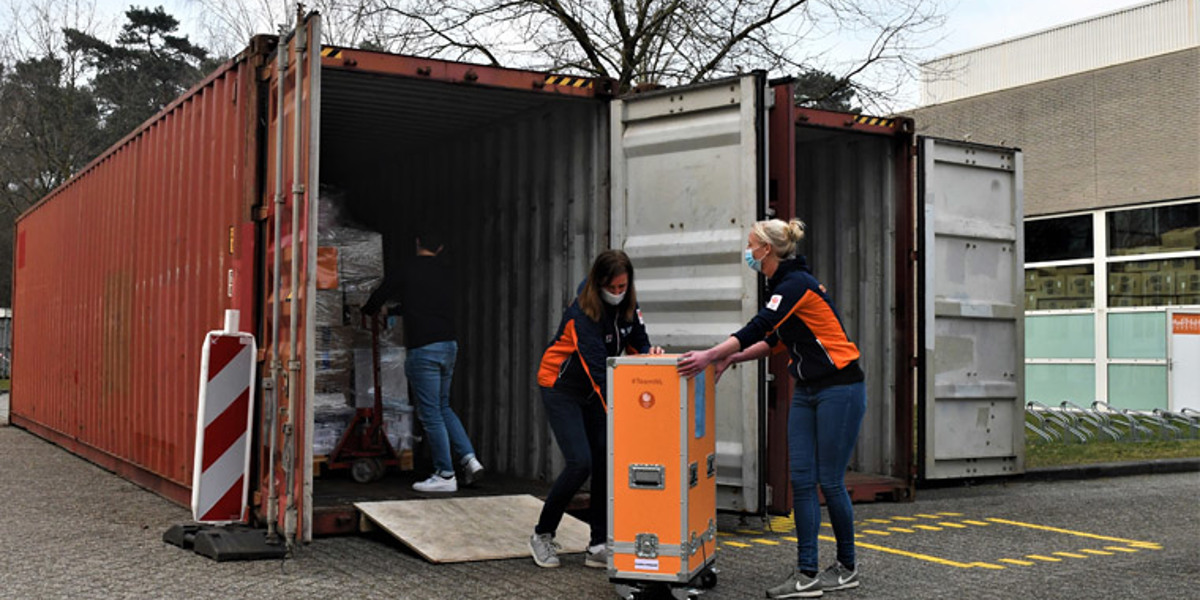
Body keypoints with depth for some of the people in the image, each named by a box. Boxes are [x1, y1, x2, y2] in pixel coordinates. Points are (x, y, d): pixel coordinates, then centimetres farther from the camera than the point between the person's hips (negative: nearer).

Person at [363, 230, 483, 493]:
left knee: (430, 414, 0)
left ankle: (445, 475, 3)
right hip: (449, 345, 6)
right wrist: (395, 310, 38)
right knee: (443, 407, 19)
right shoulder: (446, 272, 13)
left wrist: (368, 310, 31)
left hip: (423, 349, -6)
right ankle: (469, 459, 9)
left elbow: (382, 294, 6)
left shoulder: (407, 270, -3)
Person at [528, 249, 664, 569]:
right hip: (562, 389, -6)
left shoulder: (628, 306, -7)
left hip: (594, 392, 7)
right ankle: (542, 535, 5)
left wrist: (650, 352, -22)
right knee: (580, 462, -15)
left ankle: (599, 546, 5)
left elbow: (637, 342, 3)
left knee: (605, 461, -2)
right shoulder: (582, 313, -28)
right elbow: (596, 364, -36)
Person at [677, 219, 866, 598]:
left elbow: (757, 329, -25)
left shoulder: (795, 284, -17)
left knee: (829, 481, -2)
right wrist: (730, 359, 9)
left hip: (839, 389, -9)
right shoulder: (783, 285, 11)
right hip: (807, 392, 9)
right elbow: (772, 340, 18)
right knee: (801, 481, 2)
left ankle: (847, 568, 16)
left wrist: (710, 355, -23)